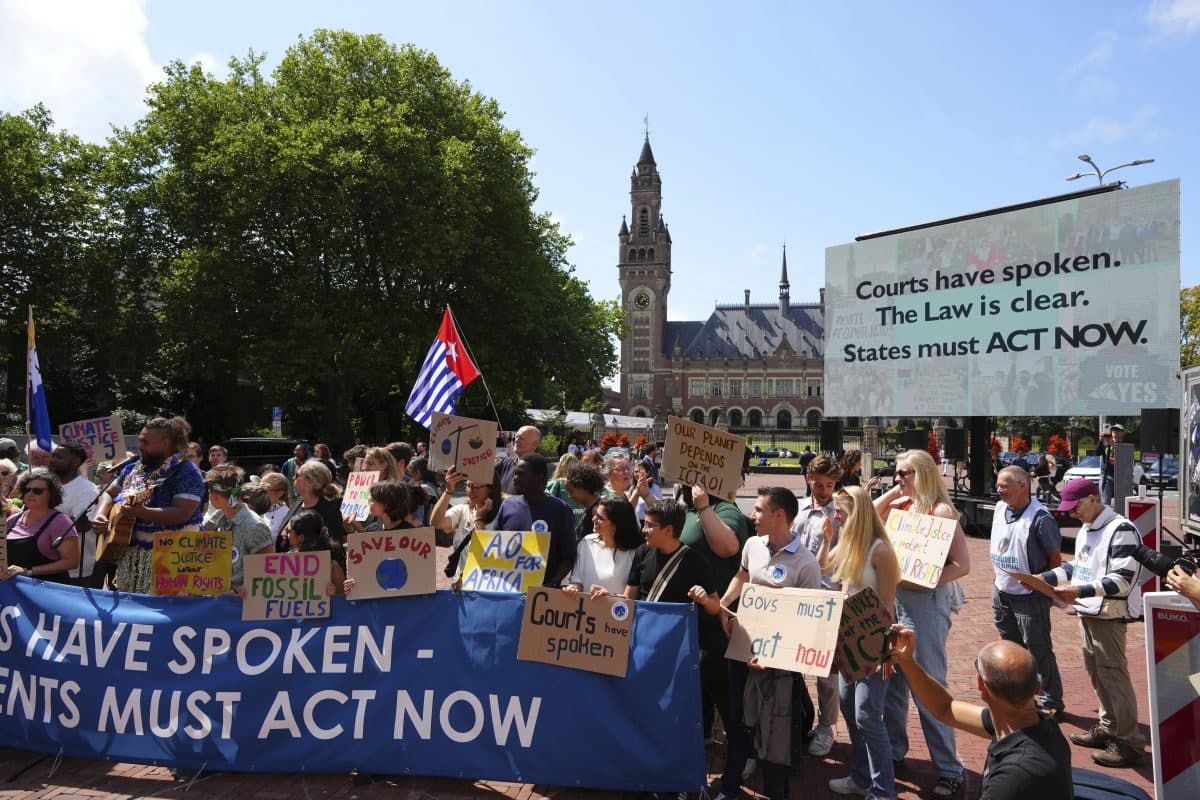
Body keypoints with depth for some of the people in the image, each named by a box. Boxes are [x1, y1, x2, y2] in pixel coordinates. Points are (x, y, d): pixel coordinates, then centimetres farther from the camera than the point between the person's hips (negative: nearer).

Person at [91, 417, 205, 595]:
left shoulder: (186, 472, -12)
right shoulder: (133, 469, 11)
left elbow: (182, 514, -23)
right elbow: (109, 494, 20)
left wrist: (140, 511, -31)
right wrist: (100, 515, 0)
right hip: (131, 554, 7)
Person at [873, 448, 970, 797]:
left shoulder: (940, 510, -13)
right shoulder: (900, 506, 7)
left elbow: (962, 565, -16)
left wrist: (922, 582, -24)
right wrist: (892, 493, 4)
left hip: (925, 601, -7)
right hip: (893, 597, 8)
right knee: (891, 679, 17)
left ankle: (949, 769, 12)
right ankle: (893, 748, 33)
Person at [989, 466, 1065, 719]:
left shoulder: (1040, 518, -19)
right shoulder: (1000, 509, 4)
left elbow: (1055, 557, -12)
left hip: (1029, 596, -7)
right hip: (1001, 592, 7)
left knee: (1039, 651, 3)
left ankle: (1050, 703, 18)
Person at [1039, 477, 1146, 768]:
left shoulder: (1121, 530, -16)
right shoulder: (1085, 530, 13)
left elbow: (1123, 580, -21)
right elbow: (1077, 567, 21)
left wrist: (1080, 591, -29)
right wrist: (1043, 578, 8)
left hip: (1109, 614, -9)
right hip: (1087, 611, 9)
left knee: (1112, 673, -5)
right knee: (1095, 670, 16)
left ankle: (1128, 742, 4)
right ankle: (1107, 728, 29)